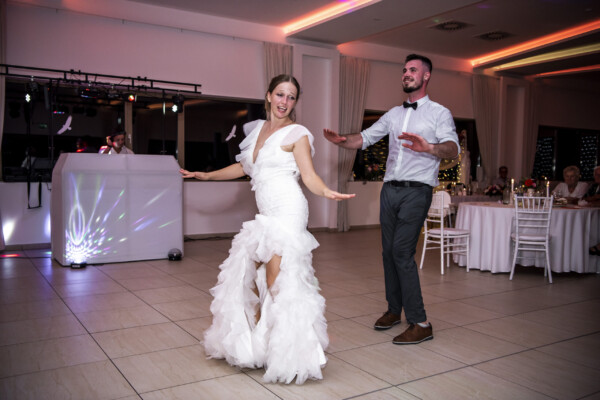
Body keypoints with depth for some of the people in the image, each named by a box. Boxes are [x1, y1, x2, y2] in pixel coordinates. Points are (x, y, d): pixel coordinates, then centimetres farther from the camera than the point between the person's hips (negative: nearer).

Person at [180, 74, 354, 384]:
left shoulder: (297, 134, -2)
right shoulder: (257, 129, 17)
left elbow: (309, 175, -10)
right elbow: (243, 167, 26)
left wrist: (327, 192, -31)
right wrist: (203, 175, 31)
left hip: (287, 211, -7)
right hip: (266, 214, 7)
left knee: (277, 281, -10)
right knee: (252, 274, 7)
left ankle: (287, 354, 2)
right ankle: (257, 344, 22)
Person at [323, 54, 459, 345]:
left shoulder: (439, 113, 1)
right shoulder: (394, 114, 18)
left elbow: (453, 149, -15)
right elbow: (365, 138, 15)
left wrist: (429, 148, -37)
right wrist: (342, 140, -6)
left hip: (417, 190, -6)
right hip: (390, 189, 6)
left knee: (402, 252, -14)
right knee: (389, 251, 9)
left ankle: (420, 323, -6)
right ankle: (394, 310, 25)